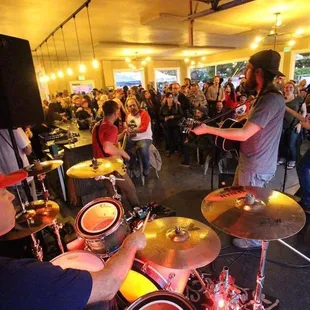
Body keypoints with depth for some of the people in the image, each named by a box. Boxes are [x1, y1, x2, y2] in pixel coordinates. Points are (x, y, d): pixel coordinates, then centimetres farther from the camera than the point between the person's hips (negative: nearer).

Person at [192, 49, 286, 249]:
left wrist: (207, 129, -28)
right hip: (249, 161, 10)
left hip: (256, 167, -10)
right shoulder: (265, 96, 8)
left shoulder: (272, 99, -26)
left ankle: (254, 239, 38)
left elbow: (244, 134, -32)